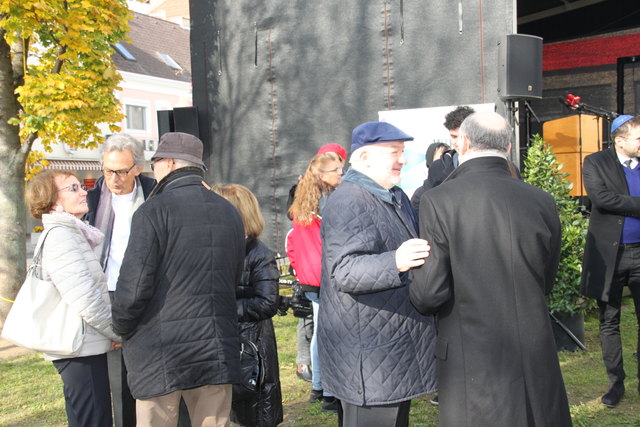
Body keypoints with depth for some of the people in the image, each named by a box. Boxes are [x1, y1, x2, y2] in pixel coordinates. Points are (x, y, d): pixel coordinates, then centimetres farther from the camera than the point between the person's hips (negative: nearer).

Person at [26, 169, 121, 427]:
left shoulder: (75, 233, 17)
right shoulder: (60, 235, -14)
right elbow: (84, 298, -21)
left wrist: (115, 331, 8)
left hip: (92, 346, 10)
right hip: (81, 349, -10)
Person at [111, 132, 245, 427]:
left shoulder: (154, 210, -10)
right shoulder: (229, 212, 8)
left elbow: (134, 284, -14)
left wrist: (120, 328, 3)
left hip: (161, 354, -5)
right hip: (217, 353, 5)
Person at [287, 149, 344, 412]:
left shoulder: (302, 206, 10)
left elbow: (292, 242, 15)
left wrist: (300, 268, 18)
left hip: (310, 279, 8)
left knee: (319, 331, 17)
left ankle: (317, 388, 26)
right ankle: (330, 395, 0)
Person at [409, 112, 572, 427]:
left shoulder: (438, 202, -14)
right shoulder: (542, 202, -3)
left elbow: (429, 292, -15)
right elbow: (546, 284, 8)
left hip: (473, 365, -3)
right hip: (537, 361, 4)